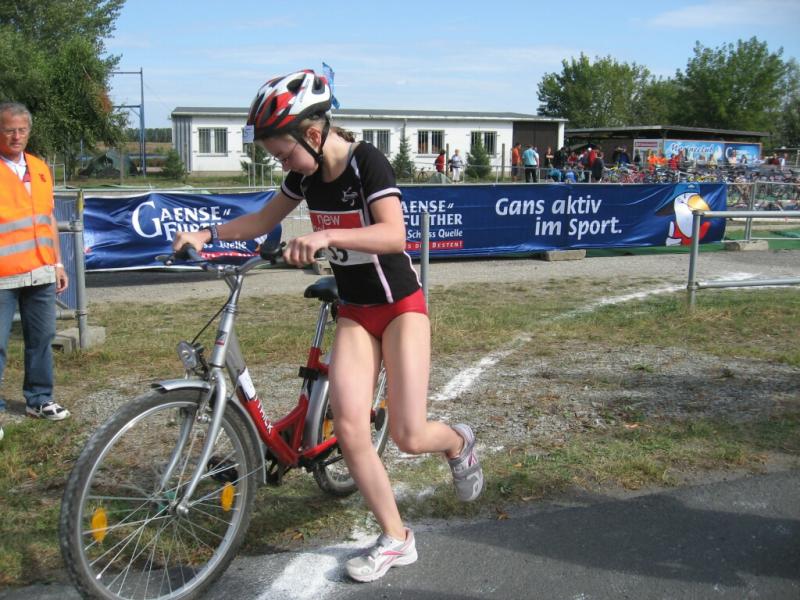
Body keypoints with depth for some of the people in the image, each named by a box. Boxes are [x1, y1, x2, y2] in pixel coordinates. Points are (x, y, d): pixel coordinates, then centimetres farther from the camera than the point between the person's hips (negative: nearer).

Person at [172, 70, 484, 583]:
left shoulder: (367, 161, -19)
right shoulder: (306, 173, 0)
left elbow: (394, 235, -32)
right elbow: (265, 219, 14)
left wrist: (327, 235, -45)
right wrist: (207, 233, 0)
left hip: (400, 306, -6)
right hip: (354, 312, 6)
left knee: (408, 436, -9)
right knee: (350, 429, -7)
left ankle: (458, 441, 28)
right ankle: (396, 539, 9)